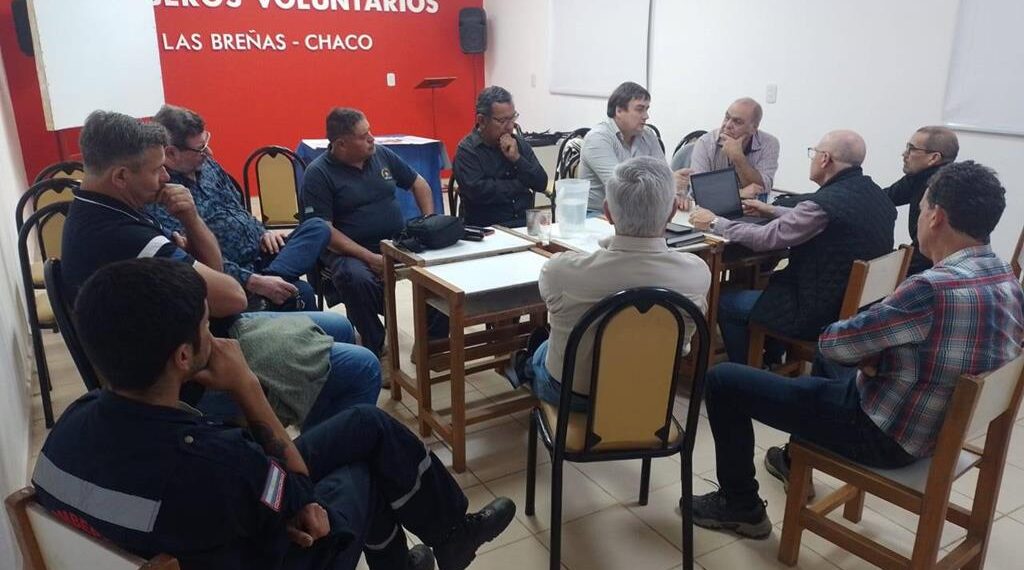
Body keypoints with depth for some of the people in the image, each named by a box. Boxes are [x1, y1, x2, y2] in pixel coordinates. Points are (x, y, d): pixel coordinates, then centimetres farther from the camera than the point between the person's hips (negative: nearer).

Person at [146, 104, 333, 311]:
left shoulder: (205, 164, 7)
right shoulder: (158, 199, -19)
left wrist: (263, 232, 4)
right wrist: (254, 282, -32)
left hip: (261, 252, 9)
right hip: (234, 279, -9)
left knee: (317, 228, -15)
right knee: (301, 293, -31)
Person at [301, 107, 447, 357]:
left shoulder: (382, 154, 7)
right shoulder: (318, 173, -8)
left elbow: (418, 183, 19)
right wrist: (369, 257, -23)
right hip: (350, 249, -4)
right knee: (357, 279, -38)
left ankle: (434, 339, -3)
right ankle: (374, 346, -12)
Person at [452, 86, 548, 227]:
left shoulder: (520, 143, 12)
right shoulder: (467, 150, -3)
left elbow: (542, 184, 6)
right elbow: (477, 191, -17)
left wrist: (517, 158, -8)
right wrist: (519, 185, -5)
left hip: (525, 224, 4)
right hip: (487, 229, -4)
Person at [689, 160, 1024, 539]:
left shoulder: (935, 289, -32)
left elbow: (831, 344, -21)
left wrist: (866, 351, 0)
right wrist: (873, 352, -5)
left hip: (885, 435, -9)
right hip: (935, 426, 9)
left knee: (723, 380, -4)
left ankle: (741, 505, 12)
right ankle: (795, 462, 52)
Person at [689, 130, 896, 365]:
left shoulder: (827, 202, -26)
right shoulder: (876, 194, 1)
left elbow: (765, 238, -19)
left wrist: (715, 222, -6)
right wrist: (772, 211, 24)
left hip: (819, 316, -9)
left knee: (725, 302, 5)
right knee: (775, 279, 31)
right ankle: (771, 364, 39)